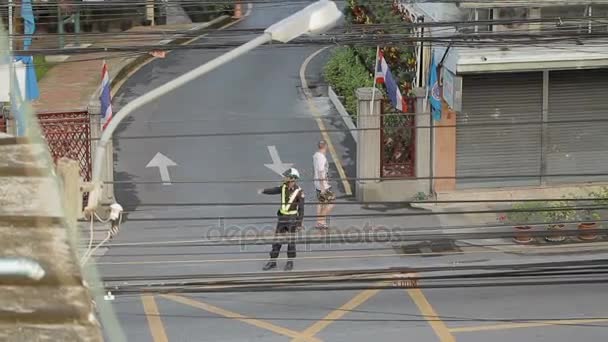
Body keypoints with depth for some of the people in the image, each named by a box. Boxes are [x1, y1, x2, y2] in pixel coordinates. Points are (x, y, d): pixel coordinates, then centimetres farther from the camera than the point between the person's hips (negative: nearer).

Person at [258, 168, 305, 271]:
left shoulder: (299, 192, -14)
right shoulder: (284, 187, 2)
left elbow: (301, 209, -11)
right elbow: (274, 190, -6)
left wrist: (299, 223, -12)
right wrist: (264, 191, -24)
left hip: (292, 219, -5)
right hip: (282, 217, 5)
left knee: (291, 241, 5)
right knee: (277, 240, 8)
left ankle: (290, 262, 18)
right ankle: (272, 261, 17)